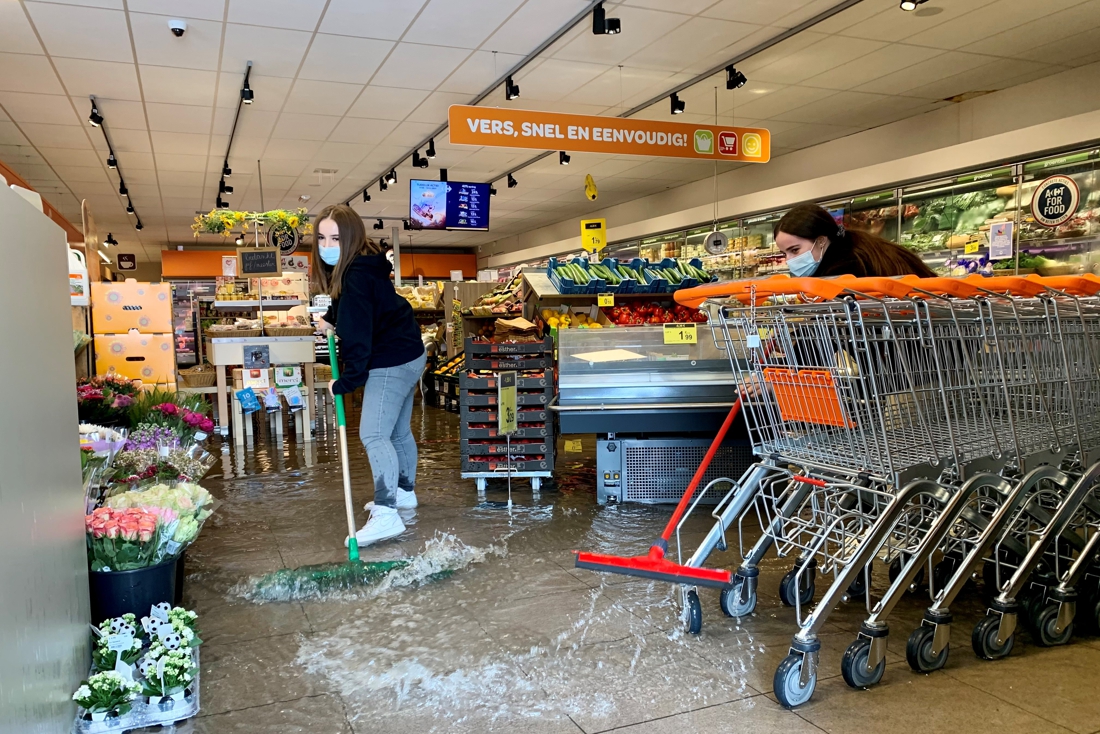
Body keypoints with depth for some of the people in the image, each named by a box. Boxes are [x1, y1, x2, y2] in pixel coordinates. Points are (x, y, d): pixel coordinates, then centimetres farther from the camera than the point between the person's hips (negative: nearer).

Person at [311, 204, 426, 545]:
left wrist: (345, 382, -21)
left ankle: (386, 514, -20)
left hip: (392, 363, -11)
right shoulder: (365, 264, 8)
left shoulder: (357, 276, -23)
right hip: (408, 355, 11)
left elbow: (357, 334, -25)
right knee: (398, 430, 21)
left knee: (373, 434, -16)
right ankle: (405, 492, 36)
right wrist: (331, 318, 16)